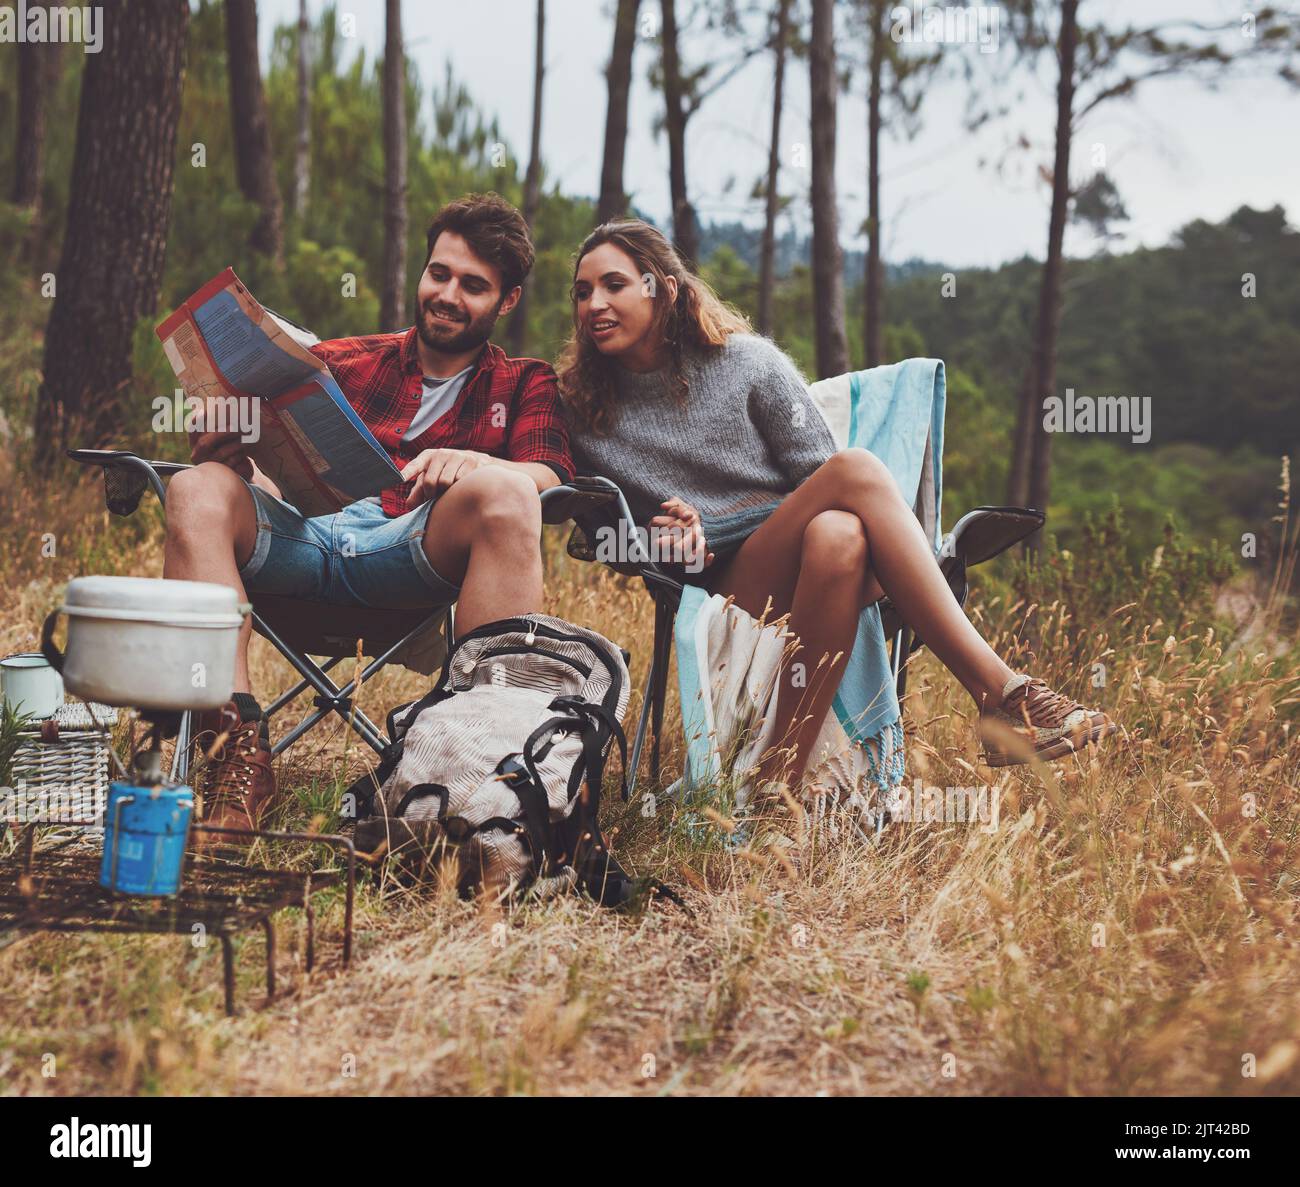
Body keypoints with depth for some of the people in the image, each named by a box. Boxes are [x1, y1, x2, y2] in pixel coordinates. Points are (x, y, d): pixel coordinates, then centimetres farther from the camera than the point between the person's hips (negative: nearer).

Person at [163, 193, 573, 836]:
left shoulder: (523, 384, 24)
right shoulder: (342, 361, 28)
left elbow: (550, 477, 3)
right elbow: (271, 465, 15)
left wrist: (472, 463, -19)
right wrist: (229, 447, -10)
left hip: (413, 553, -2)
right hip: (304, 536, 2)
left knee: (505, 492, -32)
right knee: (197, 490, -27)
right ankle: (239, 751, -36)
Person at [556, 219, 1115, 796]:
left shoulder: (745, 360, 9)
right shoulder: (579, 412, 9)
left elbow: (818, 476, 7)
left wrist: (707, 527, -7)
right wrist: (657, 540, -7)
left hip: (812, 576, 2)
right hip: (724, 590, -2)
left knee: (837, 535, -39)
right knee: (857, 469, -32)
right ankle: (1003, 694, -38)